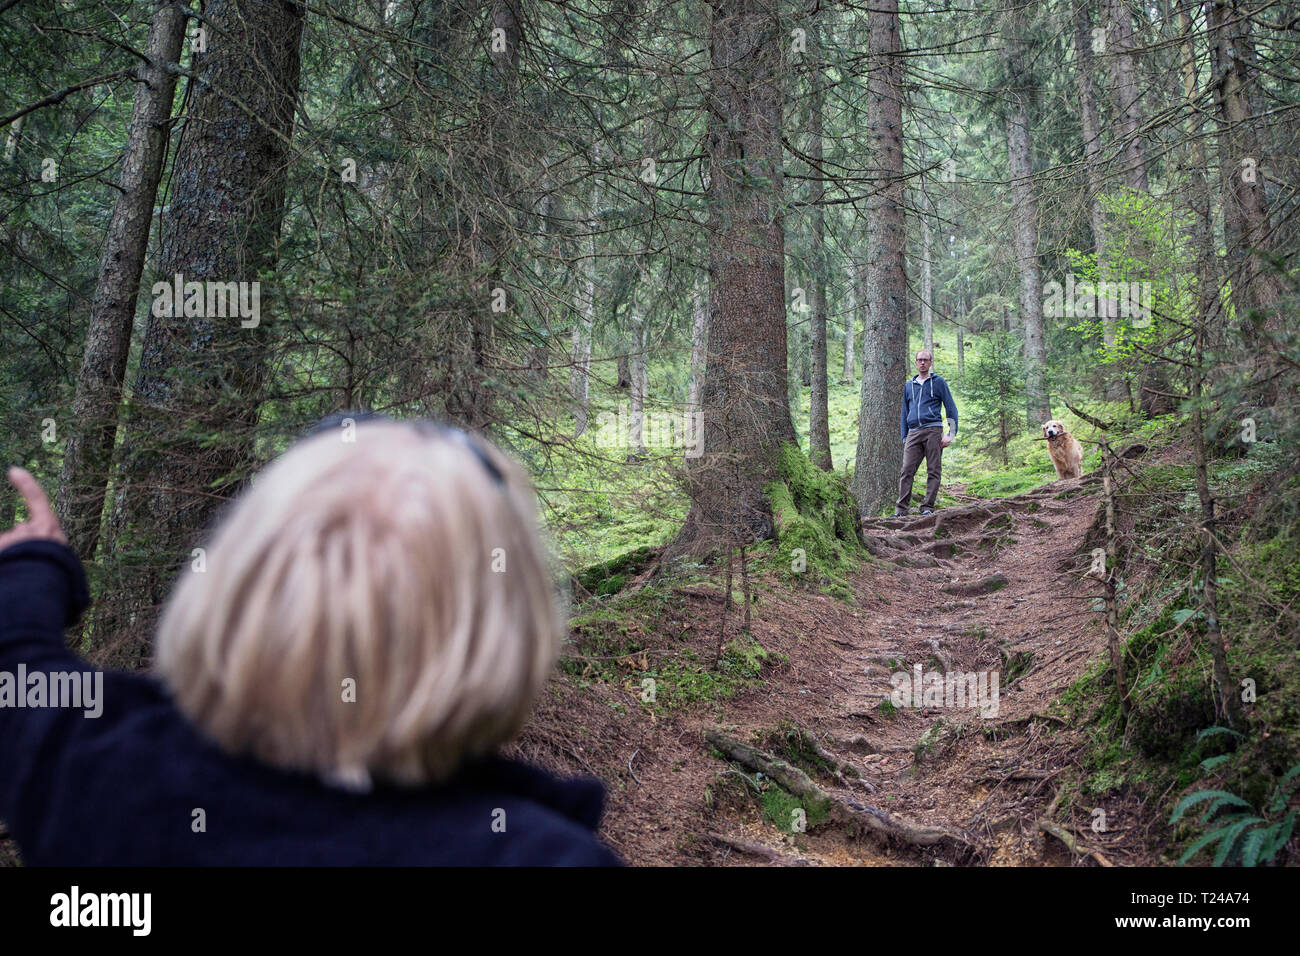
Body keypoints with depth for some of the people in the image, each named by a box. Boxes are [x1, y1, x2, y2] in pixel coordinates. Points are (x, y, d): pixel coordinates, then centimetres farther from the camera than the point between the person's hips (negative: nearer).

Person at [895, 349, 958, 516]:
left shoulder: (938, 382, 7)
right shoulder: (909, 385, 19)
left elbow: (951, 408, 4)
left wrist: (952, 434, -5)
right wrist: (904, 437, 14)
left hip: (933, 430, -3)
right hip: (913, 433, 3)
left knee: (933, 471, -3)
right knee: (907, 471, -6)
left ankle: (928, 507, 0)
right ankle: (901, 508, -6)